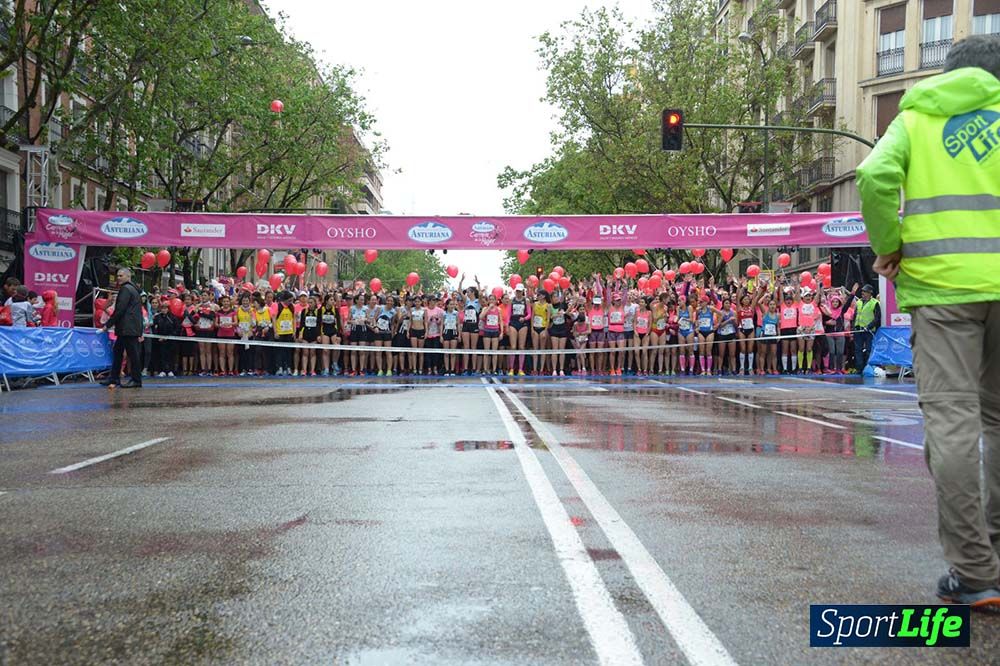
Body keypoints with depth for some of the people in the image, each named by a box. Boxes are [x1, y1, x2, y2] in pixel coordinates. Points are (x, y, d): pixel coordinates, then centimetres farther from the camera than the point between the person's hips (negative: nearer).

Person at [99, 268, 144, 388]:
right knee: (117, 351, 13)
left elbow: (119, 310, -17)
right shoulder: (133, 289, 21)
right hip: (133, 328, 10)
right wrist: (140, 332, 23)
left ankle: (136, 380, -4)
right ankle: (114, 378, 17)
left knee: (132, 353, -7)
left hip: (127, 328, -10)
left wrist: (108, 324, -14)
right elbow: (139, 311, 22)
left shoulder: (125, 289, -10)